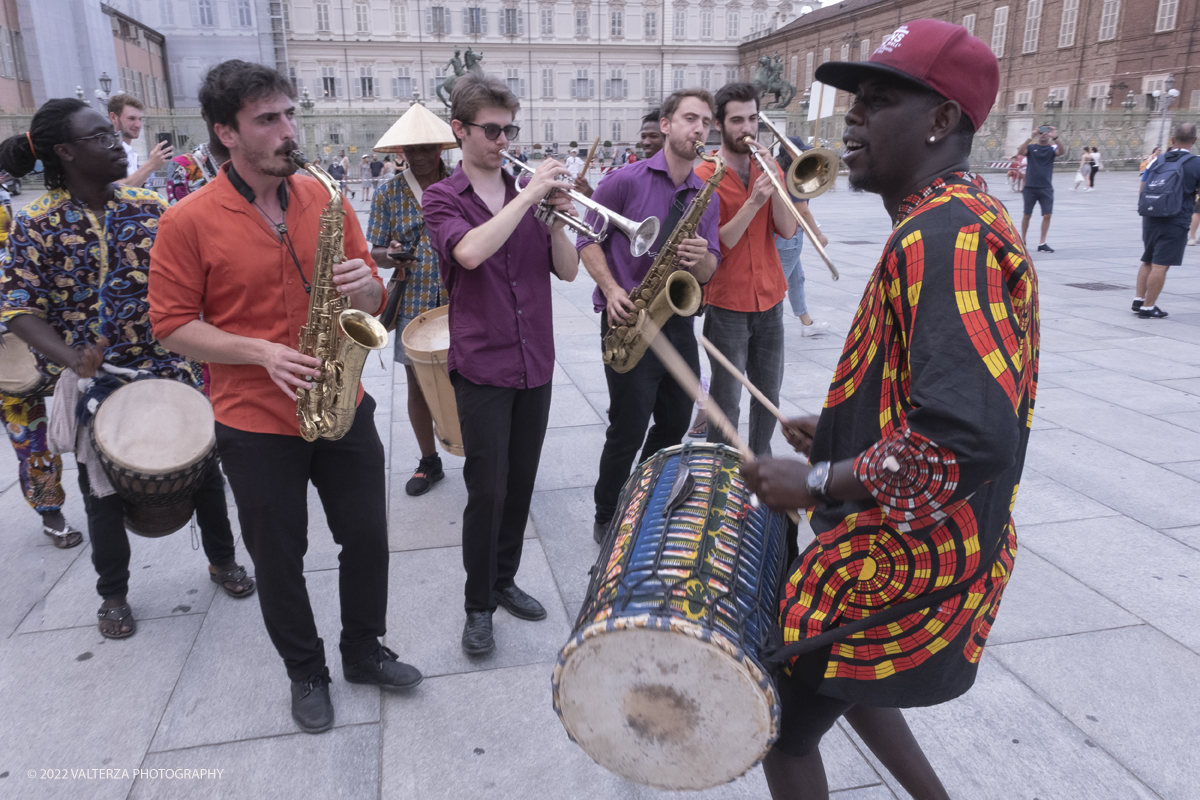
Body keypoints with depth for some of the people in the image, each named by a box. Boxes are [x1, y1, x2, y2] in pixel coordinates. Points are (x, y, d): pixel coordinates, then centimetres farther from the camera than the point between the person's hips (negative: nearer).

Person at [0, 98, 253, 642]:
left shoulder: (150, 206, -1)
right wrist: (69, 358, -24)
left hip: (169, 368, 2)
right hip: (95, 380, -1)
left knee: (204, 467, 9)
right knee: (105, 492, 12)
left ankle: (222, 560, 32)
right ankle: (114, 595, 33)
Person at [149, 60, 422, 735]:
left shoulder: (325, 199, 2)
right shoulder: (189, 221, -9)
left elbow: (375, 298, 8)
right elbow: (173, 325, -7)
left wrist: (366, 288, -16)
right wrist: (262, 354, -21)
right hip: (256, 422, -3)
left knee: (368, 537, 12)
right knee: (279, 559, 12)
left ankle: (365, 652, 36)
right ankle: (306, 672, 35)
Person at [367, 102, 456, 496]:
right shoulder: (390, 193, 4)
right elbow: (375, 251, 5)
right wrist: (390, 255, -17)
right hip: (413, 305, 2)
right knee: (418, 385, 10)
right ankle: (429, 461, 28)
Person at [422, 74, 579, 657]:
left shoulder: (528, 192, 9)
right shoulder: (443, 199, -3)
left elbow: (568, 271, 3)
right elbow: (470, 252, -25)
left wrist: (557, 219, -14)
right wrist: (528, 196, -24)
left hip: (535, 363, 5)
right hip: (481, 366, -4)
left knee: (521, 483, 13)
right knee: (487, 490, -2)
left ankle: (504, 580, 32)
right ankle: (478, 605, 16)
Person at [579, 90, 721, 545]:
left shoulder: (707, 197, 10)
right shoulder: (625, 181, -6)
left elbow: (708, 272, 9)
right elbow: (589, 243, -4)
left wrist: (701, 257, -15)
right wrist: (612, 291, -19)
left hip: (677, 322, 6)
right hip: (629, 320, -6)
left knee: (676, 426, 13)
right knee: (628, 432, -2)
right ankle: (607, 520, 19)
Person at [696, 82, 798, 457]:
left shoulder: (768, 169, 8)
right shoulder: (705, 176, -7)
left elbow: (787, 230, -2)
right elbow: (716, 245, -15)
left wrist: (774, 184, -14)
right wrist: (753, 202, -24)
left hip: (769, 300, 5)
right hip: (727, 305, -5)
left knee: (768, 393, 13)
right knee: (726, 401, 0)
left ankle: (761, 461, 29)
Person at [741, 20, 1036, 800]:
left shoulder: (947, 235, -25)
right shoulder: (952, 224, 9)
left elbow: (970, 439, -35)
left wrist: (817, 482, -23)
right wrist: (840, 434, 11)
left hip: (900, 563, -10)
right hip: (921, 548, 10)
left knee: (784, 723, 10)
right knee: (838, 677, 29)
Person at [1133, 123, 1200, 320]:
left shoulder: (1158, 160, 4)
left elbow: (1142, 189, 10)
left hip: (1150, 219, 5)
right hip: (1175, 222, -5)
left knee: (1148, 261, 18)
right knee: (1160, 265, -2)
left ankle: (1139, 300, 18)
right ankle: (1148, 307, 0)